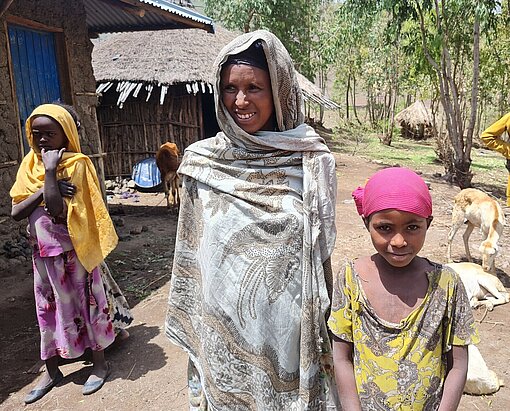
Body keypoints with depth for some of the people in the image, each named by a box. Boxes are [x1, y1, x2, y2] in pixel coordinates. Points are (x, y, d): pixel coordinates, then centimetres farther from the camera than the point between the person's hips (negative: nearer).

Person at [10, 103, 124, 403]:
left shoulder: (76, 164, -14)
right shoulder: (30, 163, 4)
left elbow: (58, 211, -25)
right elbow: (16, 212, -4)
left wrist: (51, 171, -23)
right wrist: (44, 190, -17)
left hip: (72, 251, -6)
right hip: (43, 252, 6)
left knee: (85, 303, 7)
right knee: (48, 309, 15)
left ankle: (100, 363, 27)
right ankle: (51, 371, 33)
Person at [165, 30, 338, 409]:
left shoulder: (310, 161, -9)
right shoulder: (202, 161, -5)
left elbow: (320, 251, -1)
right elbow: (193, 257, 3)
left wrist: (325, 330, 2)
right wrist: (195, 334, 7)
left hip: (288, 326, -1)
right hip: (223, 328, 2)